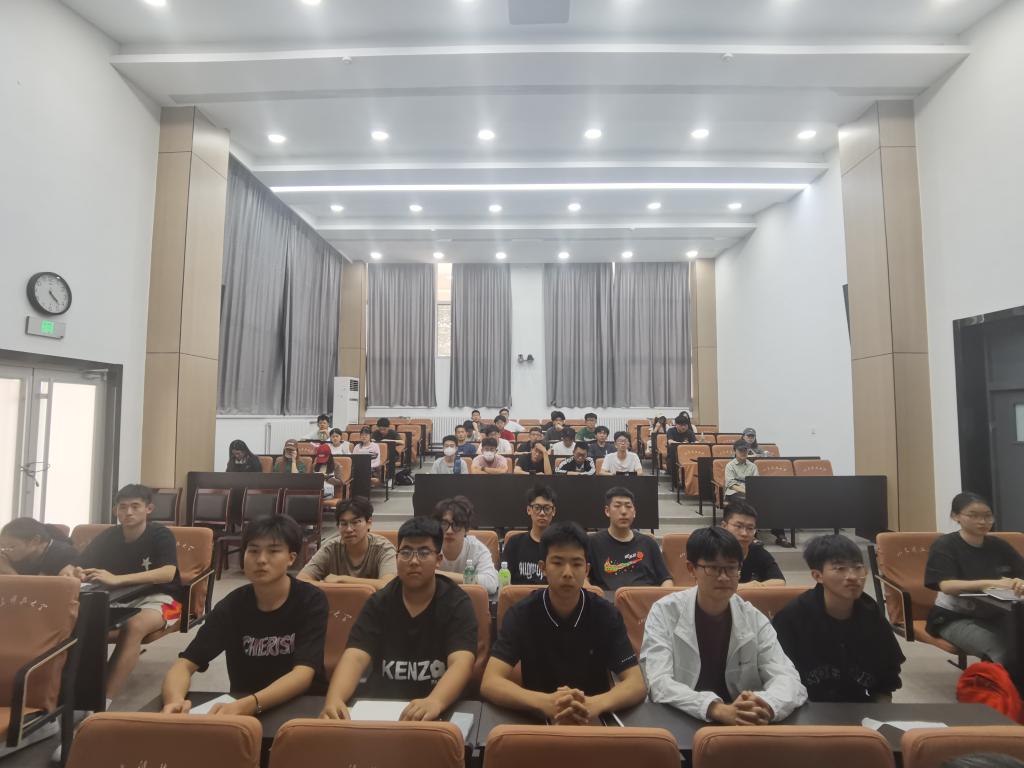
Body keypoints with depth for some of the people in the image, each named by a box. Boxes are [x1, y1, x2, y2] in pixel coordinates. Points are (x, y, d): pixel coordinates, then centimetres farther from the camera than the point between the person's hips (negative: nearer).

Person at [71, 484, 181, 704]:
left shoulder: (161, 535, -15)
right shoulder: (108, 536, 0)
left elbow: (168, 573, -31)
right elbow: (69, 568, -5)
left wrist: (117, 579, -41)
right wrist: (73, 574, -31)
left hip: (158, 598, -5)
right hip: (120, 600, 5)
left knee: (134, 626, -36)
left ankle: (103, 702, -35)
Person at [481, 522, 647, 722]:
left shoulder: (606, 614, -5)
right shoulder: (521, 613, -9)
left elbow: (637, 684, -10)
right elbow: (490, 683, -16)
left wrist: (596, 705, -29)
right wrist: (545, 703, -32)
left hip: (594, 720, 1)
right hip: (536, 717, -1)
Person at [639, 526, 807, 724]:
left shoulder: (754, 619, 1)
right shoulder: (664, 612, -10)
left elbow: (788, 678, -9)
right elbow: (659, 683, -19)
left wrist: (766, 706, -30)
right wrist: (717, 709, -34)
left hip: (742, 723, 4)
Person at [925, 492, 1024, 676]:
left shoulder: (999, 546, 8)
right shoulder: (945, 545, -9)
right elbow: (946, 585, -22)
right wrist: (992, 583, -34)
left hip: (993, 616, 5)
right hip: (954, 617, -5)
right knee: (1004, 652, -28)